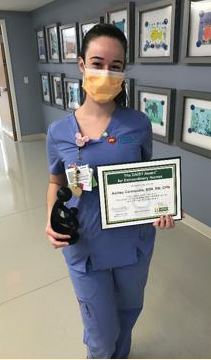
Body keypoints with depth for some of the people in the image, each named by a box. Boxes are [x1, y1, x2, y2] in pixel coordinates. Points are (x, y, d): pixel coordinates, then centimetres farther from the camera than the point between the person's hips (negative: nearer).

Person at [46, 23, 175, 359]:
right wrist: (52, 220, -15)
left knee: (129, 309, 29)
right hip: (85, 247, -1)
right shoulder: (59, 132, -12)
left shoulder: (139, 123, -11)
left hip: (135, 241, 2)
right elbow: (56, 183, 3)